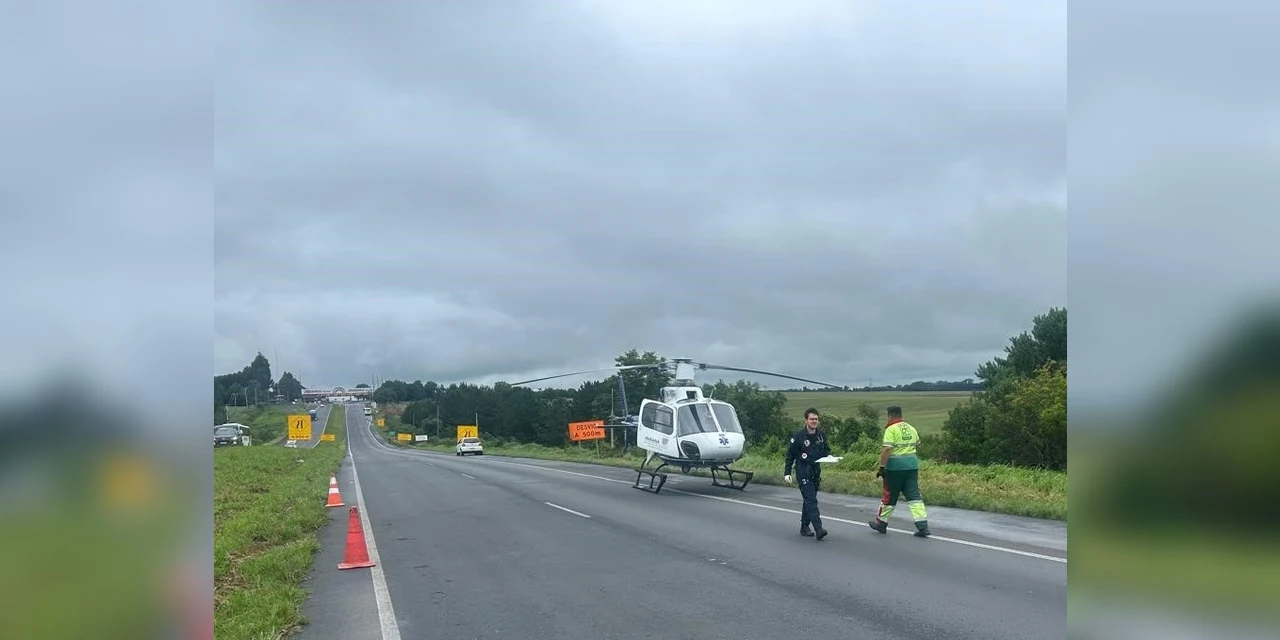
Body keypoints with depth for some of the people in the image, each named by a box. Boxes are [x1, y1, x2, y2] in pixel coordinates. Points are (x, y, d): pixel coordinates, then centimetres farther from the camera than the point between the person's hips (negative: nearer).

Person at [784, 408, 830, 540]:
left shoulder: (821, 435, 4)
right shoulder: (799, 436, -11)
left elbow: (826, 449, 18)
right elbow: (790, 455, -4)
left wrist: (828, 456, -5)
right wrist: (787, 472, -7)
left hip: (816, 472, 6)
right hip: (803, 472, -6)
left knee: (809, 500, 14)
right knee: (811, 500, -14)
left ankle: (804, 527, 25)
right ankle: (818, 529, -21)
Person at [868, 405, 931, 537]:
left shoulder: (891, 429, -11)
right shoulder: (911, 428, 11)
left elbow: (887, 449, -19)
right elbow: (917, 443, 24)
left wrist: (882, 467, -16)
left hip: (895, 466, -5)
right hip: (912, 465, 5)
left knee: (889, 496, 8)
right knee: (914, 496, 3)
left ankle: (881, 523, 23)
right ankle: (922, 526, -6)